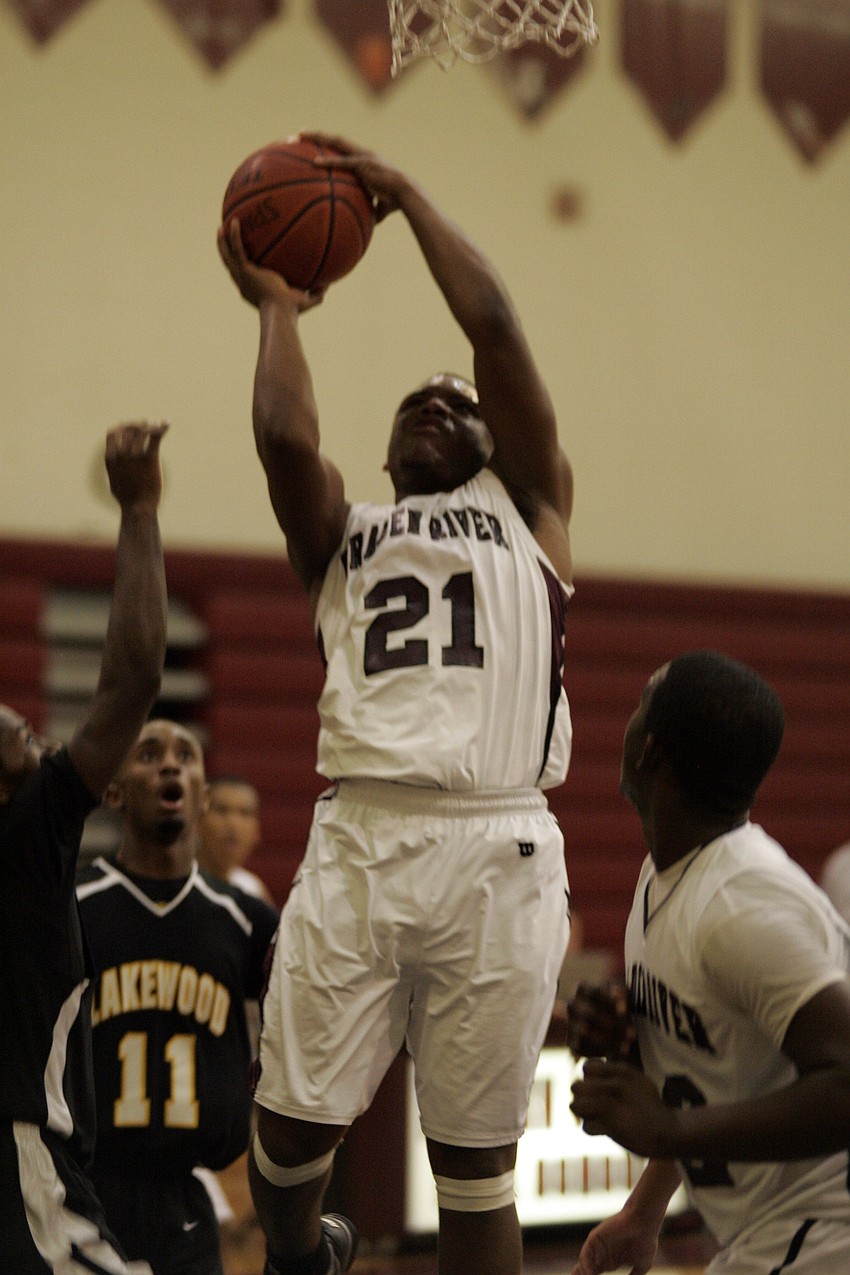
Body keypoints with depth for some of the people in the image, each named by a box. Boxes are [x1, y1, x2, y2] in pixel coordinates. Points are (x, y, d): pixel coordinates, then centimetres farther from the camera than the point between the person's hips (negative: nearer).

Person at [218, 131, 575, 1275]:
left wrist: (404, 194, 16)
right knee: (291, 1135, -2)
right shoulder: (341, 535, 23)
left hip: (498, 849, -1)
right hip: (358, 841, 1)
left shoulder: (527, 505, 19)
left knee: (476, 1165, 2)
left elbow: (496, 328, 9)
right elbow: (284, 434, 1)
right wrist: (276, 307, 15)